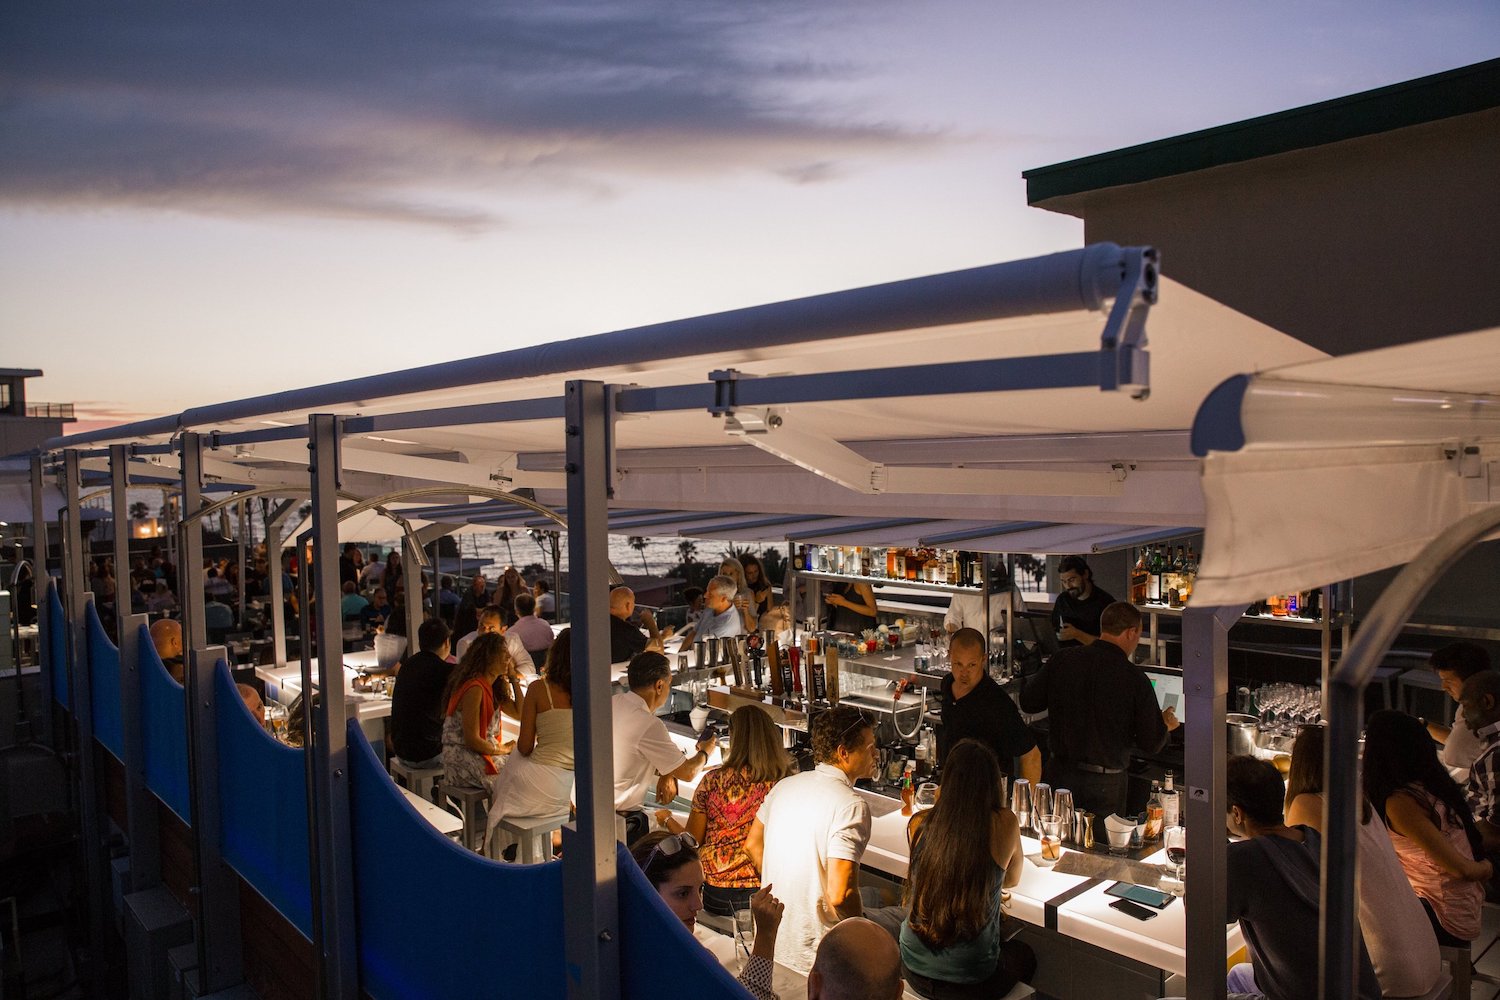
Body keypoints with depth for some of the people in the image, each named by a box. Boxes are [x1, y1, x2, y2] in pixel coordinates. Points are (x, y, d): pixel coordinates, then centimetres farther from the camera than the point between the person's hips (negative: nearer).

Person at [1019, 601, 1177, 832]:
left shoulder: (1061, 659, -5)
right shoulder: (1134, 678, -13)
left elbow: (1028, 702, 3)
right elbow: (1151, 743, -7)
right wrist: (1167, 725, 16)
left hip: (1058, 773, 3)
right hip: (1105, 783, -3)